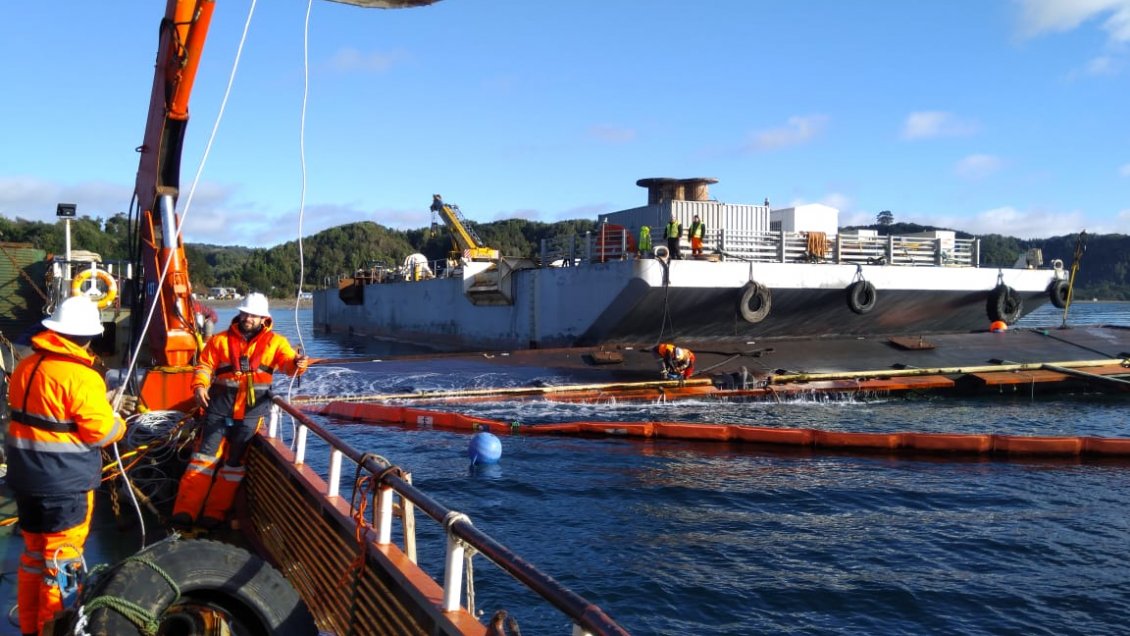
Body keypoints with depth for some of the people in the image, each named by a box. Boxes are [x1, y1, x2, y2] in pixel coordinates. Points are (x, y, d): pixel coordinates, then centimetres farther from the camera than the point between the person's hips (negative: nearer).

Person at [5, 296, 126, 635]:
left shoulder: (25, 367, 5)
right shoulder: (81, 376, -21)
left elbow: (35, 415, 12)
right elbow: (102, 431, -19)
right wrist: (119, 424, 3)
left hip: (26, 476, 8)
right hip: (65, 481, -8)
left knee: (34, 551, 21)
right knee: (61, 557, 6)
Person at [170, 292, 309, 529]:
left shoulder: (275, 342, 5)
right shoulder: (220, 340, 8)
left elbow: (289, 363, -6)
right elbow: (205, 365, 6)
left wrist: (298, 363, -29)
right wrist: (200, 385, -13)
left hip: (251, 411, 0)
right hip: (220, 406, 0)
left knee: (234, 461, 5)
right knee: (206, 454, -2)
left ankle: (214, 513, 15)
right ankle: (185, 510, 2)